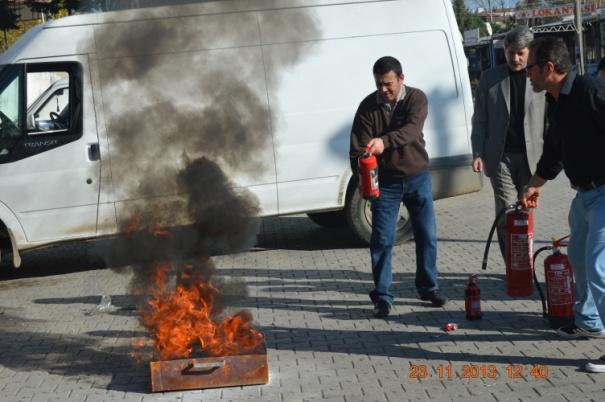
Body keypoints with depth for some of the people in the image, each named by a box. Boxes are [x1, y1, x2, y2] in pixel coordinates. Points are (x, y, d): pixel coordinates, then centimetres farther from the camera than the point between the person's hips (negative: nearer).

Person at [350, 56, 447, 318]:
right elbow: (358, 148, -9)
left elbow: (412, 130, -27)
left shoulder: (416, 99, -9)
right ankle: (382, 297, 6)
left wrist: (384, 141, -45)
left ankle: (428, 287, 26)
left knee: (427, 236, 8)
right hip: (385, 182, -1)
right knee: (382, 240, -2)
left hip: (417, 178, 1)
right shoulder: (368, 107, -7)